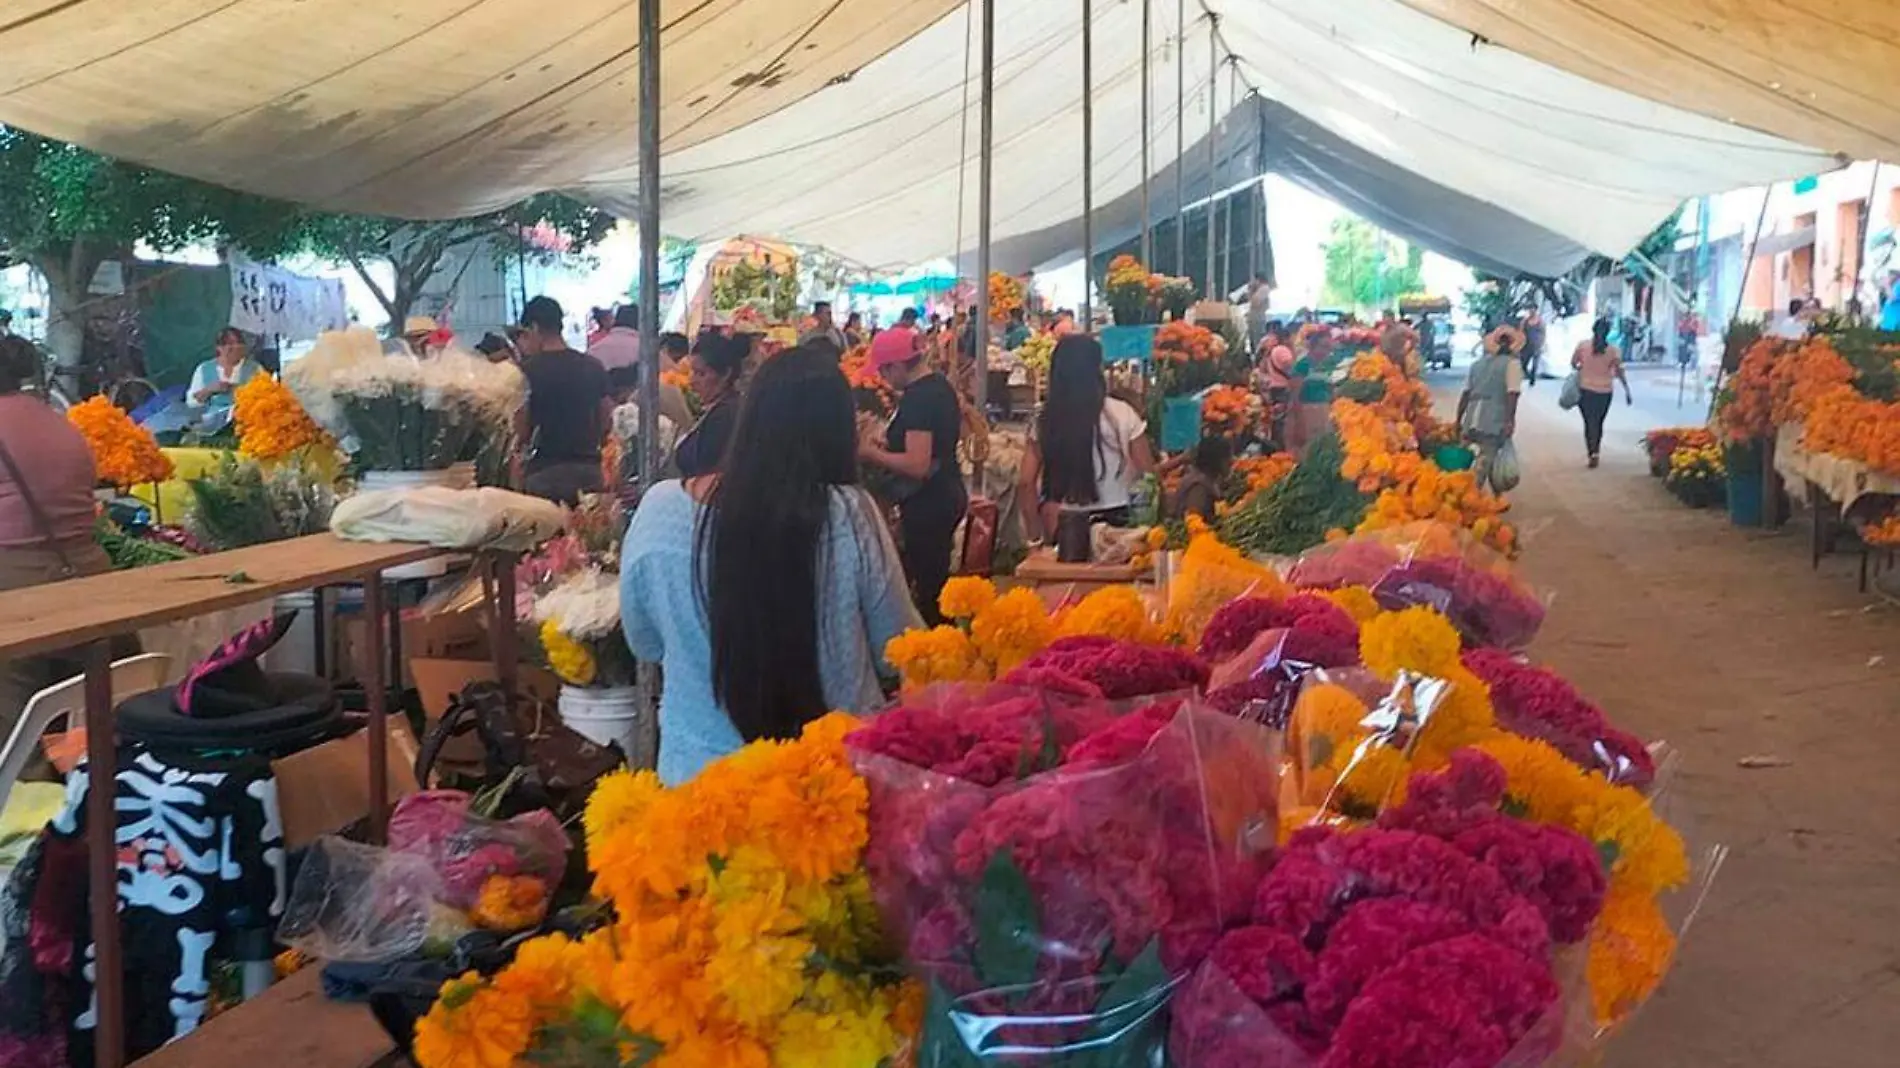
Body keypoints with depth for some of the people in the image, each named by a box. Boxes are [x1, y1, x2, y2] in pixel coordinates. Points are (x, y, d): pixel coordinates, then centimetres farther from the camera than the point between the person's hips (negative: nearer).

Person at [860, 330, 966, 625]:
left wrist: (872, 453, -17)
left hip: (928, 505, -10)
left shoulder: (917, 398, -22)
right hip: (947, 496, 11)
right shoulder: (940, 385, 9)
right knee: (936, 581, 19)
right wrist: (890, 444, 14)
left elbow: (917, 465, -28)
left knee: (927, 585, -4)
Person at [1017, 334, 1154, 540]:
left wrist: (1035, 536, 3)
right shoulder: (1122, 414, -7)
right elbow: (1148, 474, -5)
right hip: (1116, 522, -2)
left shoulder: (1044, 420, -2)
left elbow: (1026, 484, -4)